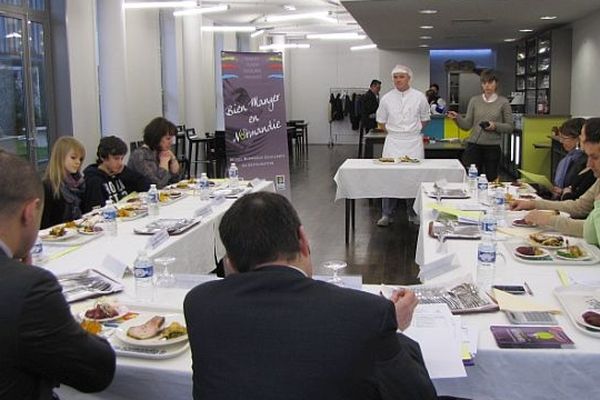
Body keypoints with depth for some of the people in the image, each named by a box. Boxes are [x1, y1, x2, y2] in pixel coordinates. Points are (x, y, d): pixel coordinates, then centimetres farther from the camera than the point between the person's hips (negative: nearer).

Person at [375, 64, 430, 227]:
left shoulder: (419, 97, 0)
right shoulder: (386, 98, 2)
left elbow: (424, 120, 12)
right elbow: (381, 122, 13)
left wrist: (412, 131, 13)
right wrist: (394, 132, 8)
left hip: (413, 142, 0)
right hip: (393, 142, 0)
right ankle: (386, 214, 8)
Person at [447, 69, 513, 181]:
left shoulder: (503, 102, 2)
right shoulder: (474, 100, 7)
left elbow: (510, 127, 4)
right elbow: (467, 125, 4)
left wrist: (495, 126, -14)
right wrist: (457, 118, -14)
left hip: (493, 147, -1)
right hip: (474, 146, 1)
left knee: (491, 180, 6)